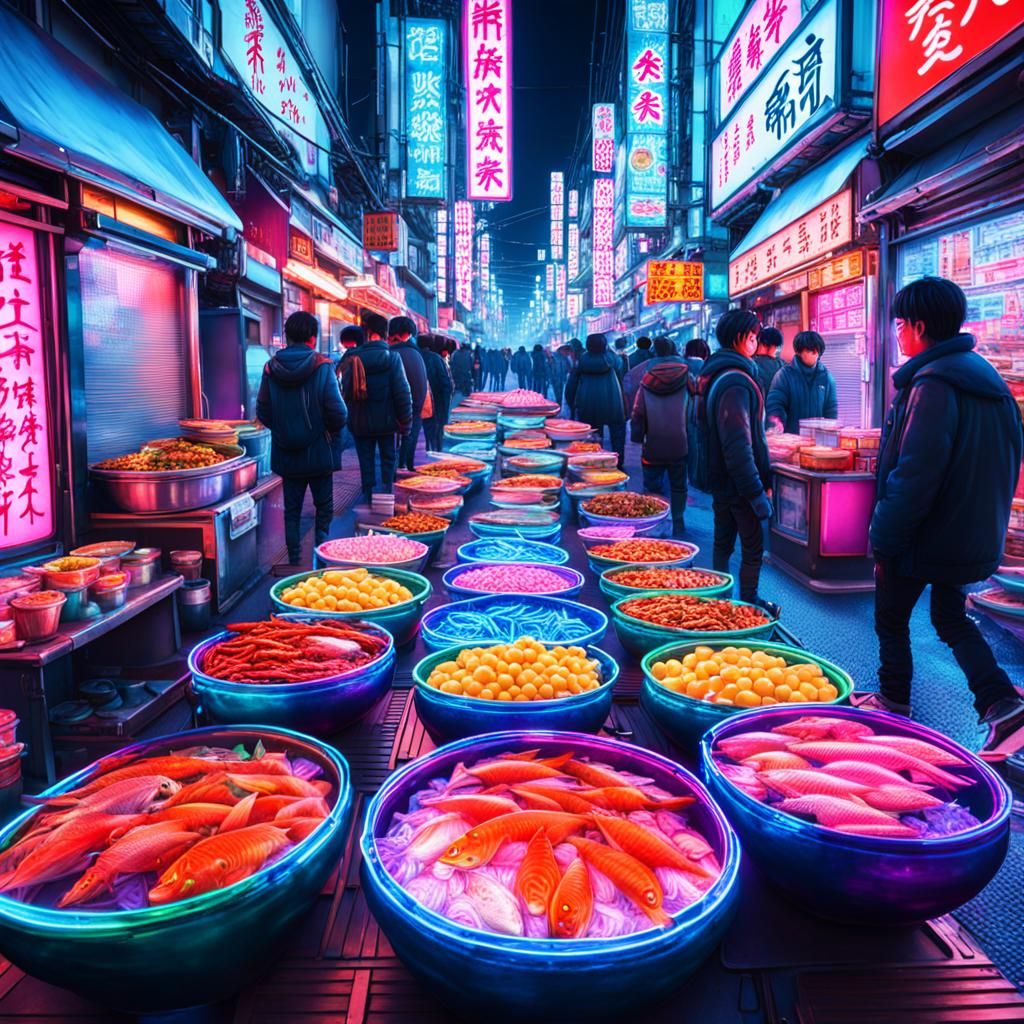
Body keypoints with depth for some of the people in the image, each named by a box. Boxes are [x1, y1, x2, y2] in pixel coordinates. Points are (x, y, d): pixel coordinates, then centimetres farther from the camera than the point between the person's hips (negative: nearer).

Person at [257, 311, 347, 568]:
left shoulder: (271, 368, -3)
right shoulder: (322, 367, -12)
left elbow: (262, 413, 0)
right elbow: (338, 413, -17)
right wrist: (333, 428, 3)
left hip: (286, 455, 3)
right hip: (319, 453, -3)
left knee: (291, 510, 13)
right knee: (324, 508, 11)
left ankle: (294, 562, 18)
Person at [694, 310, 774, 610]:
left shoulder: (713, 375, 11)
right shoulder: (736, 381, -21)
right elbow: (739, 445, -26)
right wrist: (757, 492, -23)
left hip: (720, 480, 10)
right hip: (738, 483, -10)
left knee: (723, 543, 17)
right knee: (753, 547, 3)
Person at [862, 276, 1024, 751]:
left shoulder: (933, 382, -21)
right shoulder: (985, 377, 10)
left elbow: (915, 474, -27)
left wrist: (884, 538, -19)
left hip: (926, 535, -9)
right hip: (973, 535, 9)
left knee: (890, 618, 11)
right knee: (951, 618, 20)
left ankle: (894, 702, 26)